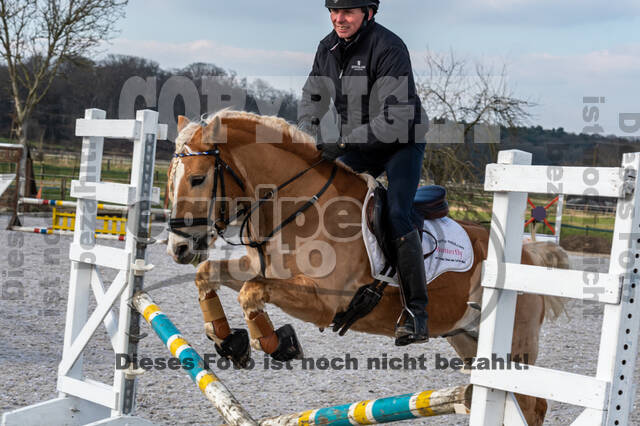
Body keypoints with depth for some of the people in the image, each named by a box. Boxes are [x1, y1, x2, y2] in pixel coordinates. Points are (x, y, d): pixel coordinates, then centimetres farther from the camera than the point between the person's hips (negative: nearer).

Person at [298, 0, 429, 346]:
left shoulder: (388, 48, -23)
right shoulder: (328, 48, 0)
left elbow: (394, 119, -30)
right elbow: (311, 99, 11)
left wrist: (343, 143, -30)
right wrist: (310, 144, -7)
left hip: (401, 144, -7)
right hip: (358, 145, 7)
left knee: (396, 215, -24)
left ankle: (416, 313, -19)